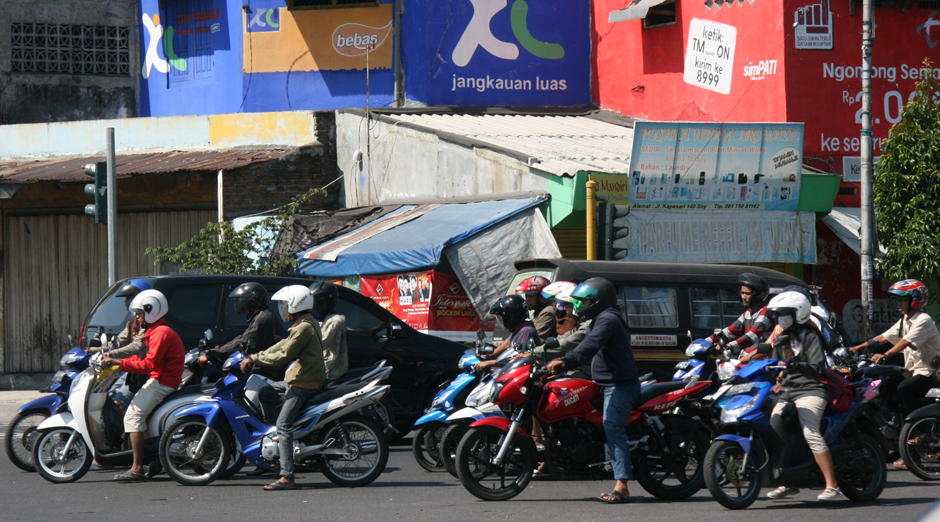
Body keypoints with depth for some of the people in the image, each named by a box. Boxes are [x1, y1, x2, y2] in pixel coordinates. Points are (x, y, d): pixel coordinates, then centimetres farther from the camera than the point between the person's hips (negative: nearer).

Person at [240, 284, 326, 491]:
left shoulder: (304, 328, -17)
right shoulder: (310, 324, 16)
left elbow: (284, 356, -20)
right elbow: (283, 346, 19)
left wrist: (255, 359, -12)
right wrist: (257, 356, 11)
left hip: (303, 383, -11)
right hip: (296, 379, 11)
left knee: (284, 425, -18)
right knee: (263, 392, 22)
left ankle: (287, 477, -26)